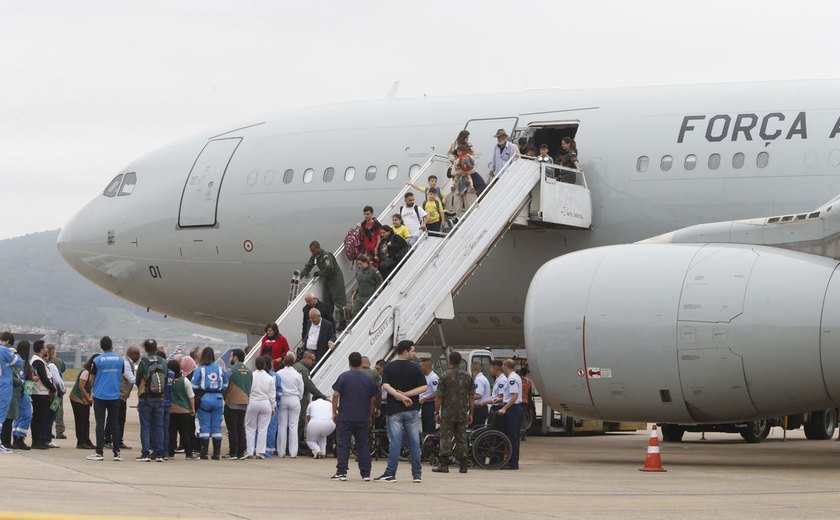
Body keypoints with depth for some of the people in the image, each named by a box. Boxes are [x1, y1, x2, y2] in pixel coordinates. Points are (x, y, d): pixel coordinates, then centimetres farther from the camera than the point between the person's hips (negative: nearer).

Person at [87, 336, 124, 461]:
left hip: (100, 396, -2)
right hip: (115, 396, 2)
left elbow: (91, 379, 2)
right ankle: (116, 453, 5)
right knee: (115, 424, 6)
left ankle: (99, 452, -1)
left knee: (100, 424, 1)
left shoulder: (97, 360, -6)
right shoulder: (120, 360, 2)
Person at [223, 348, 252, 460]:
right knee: (241, 428, 10)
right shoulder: (249, 371, 9)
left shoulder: (231, 370, -11)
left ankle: (233, 453, -2)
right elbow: (250, 388, 13)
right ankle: (241, 452, 10)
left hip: (232, 403, -6)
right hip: (244, 403, 6)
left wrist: (224, 397, 4)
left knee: (232, 429, -2)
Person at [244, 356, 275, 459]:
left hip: (252, 403, -1)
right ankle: (260, 452, 1)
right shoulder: (270, 378, -2)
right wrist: (273, 407, 12)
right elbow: (272, 395, 3)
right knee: (262, 429, 4)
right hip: (265, 404, 1)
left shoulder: (250, 376, -7)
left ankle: (250, 452, 3)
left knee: (250, 428, 7)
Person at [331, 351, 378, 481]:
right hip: (363, 418, 3)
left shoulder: (344, 377, -4)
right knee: (363, 445, 8)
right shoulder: (368, 378, 5)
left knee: (343, 445, 1)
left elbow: (336, 395, -7)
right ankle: (365, 474, 7)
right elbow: (373, 399, 7)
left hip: (345, 418, -3)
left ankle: (341, 472, -4)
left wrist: (334, 412, 2)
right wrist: (370, 416, 17)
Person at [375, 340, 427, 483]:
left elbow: (386, 386, -11)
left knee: (394, 442, -1)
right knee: (414, 442, 6)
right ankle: (417, 474, 7)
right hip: (412, 410, 0)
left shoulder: (389, 368, 1)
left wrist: (401, 396, -15)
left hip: (394, 409, 0)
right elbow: (423, 387, -9)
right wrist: (406, 395, -10)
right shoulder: (414, 368, -2)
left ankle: (390, 474, -4)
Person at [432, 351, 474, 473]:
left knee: (446, 438, -1)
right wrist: (470, 413, 13)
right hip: (462, 413, 3)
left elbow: (439, 396, -8)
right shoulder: (467, 377, 5)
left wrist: (437, 413, -1)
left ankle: (444, 464, -4)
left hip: (447, 413, -3)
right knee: (461, 439, 7)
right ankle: (463, 465, 8)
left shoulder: (445, 376, -7)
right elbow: (471, 397, 7)